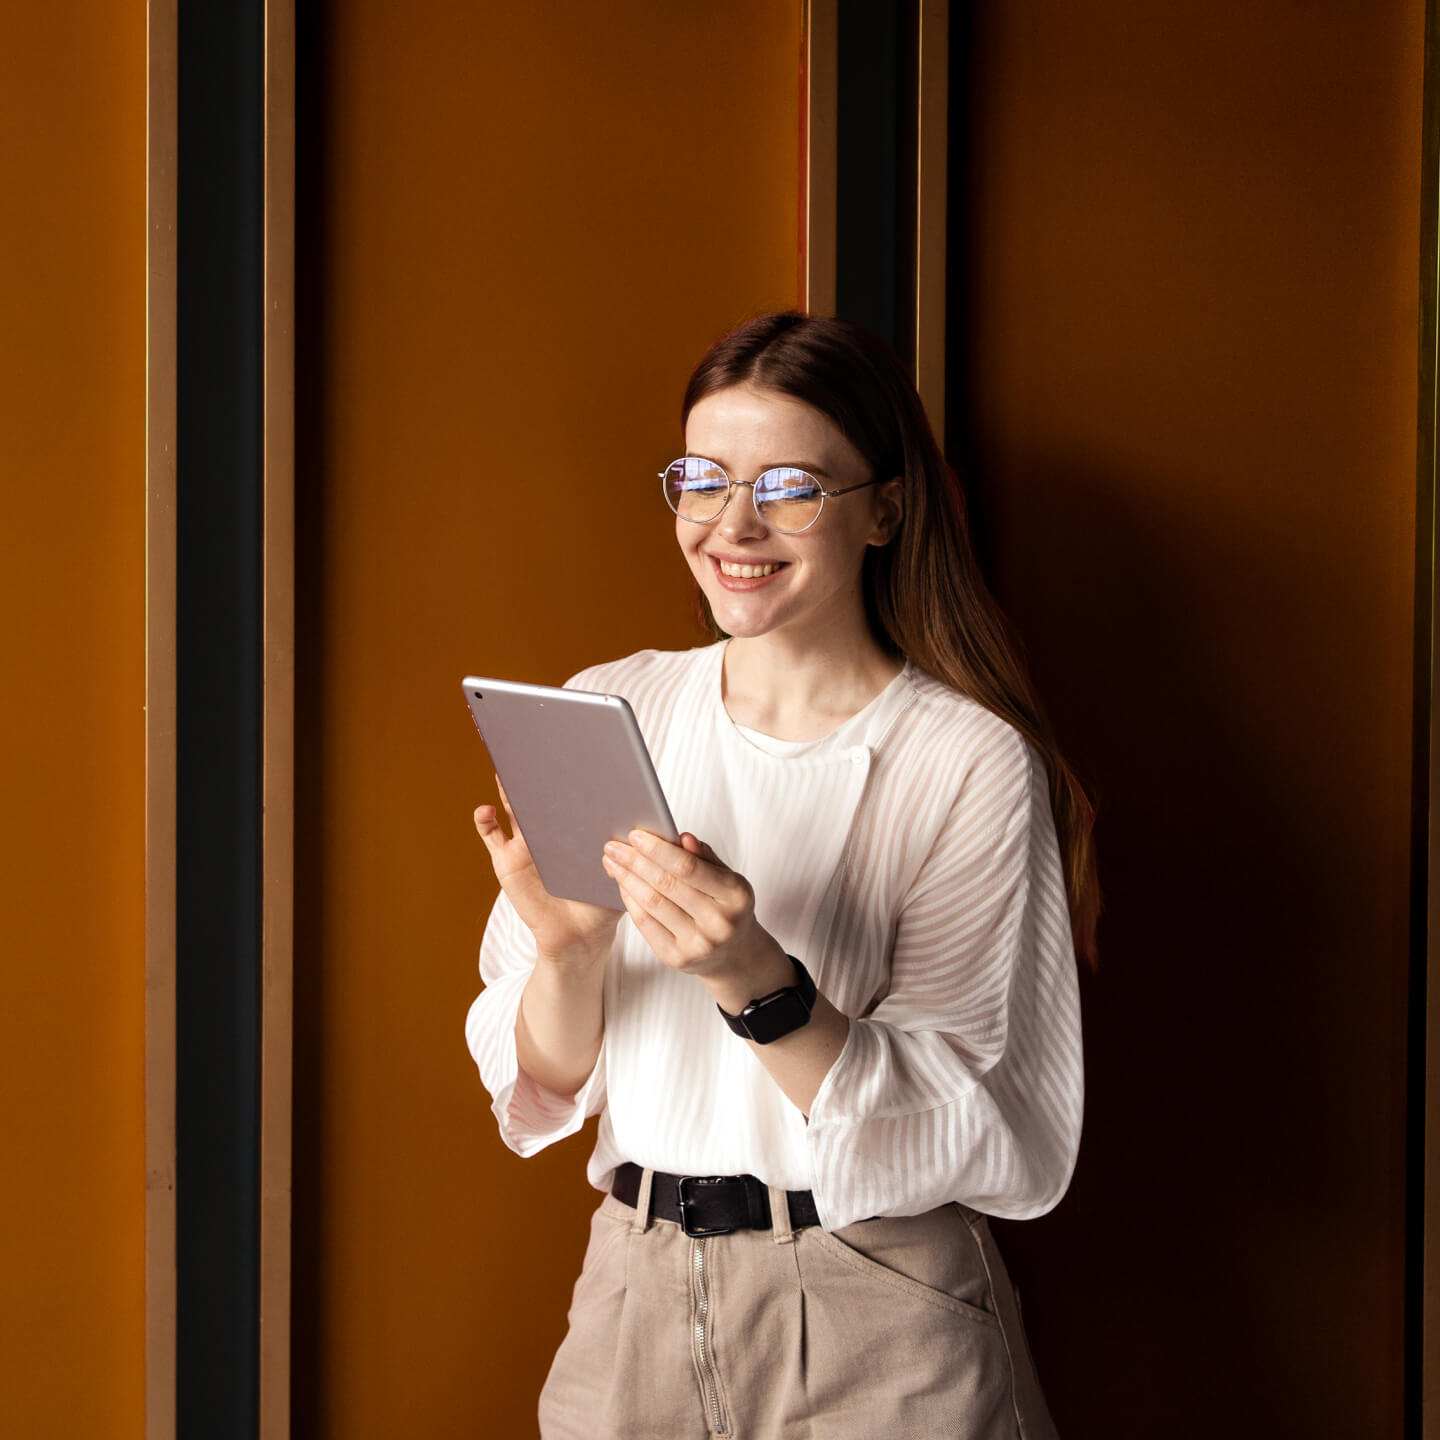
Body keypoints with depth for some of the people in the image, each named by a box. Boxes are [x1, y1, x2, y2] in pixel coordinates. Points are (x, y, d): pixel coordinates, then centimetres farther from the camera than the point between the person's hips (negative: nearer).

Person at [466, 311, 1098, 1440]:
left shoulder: (972, 764, -12)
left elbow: (979, 1138, -15)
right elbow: (545, 1079, 1)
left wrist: (755, 980, -27)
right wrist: (567, 952, -19)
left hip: (878, 1341, -3)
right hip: (636, 1296, 3)